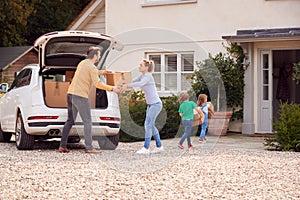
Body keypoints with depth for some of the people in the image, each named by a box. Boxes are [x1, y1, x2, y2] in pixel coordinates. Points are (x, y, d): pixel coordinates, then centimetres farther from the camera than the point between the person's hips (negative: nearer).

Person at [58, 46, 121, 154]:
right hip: (80, 96, -9)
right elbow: (97, 83, -14)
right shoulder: (92, 67, -9)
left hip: (70, 94, 9)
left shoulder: (82, 63, 18)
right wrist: (112, 88, -10)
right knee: (87, 122, -2)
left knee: (70, 121, 12)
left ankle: (62, 146, 9)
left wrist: (100, 72, 42)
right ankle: (89, 148, -3)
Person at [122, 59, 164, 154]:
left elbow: (141, 84, -35)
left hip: (156, 104, -9)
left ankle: (146, 148, -12)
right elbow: (133, 82, 12)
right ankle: (159, 146, 19)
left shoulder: (148, 75, -16)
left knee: (148, 124, -12)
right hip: (150, 104, 9)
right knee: (150, 125, 11)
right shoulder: (142, 75, 11)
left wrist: (127, 85, -39)